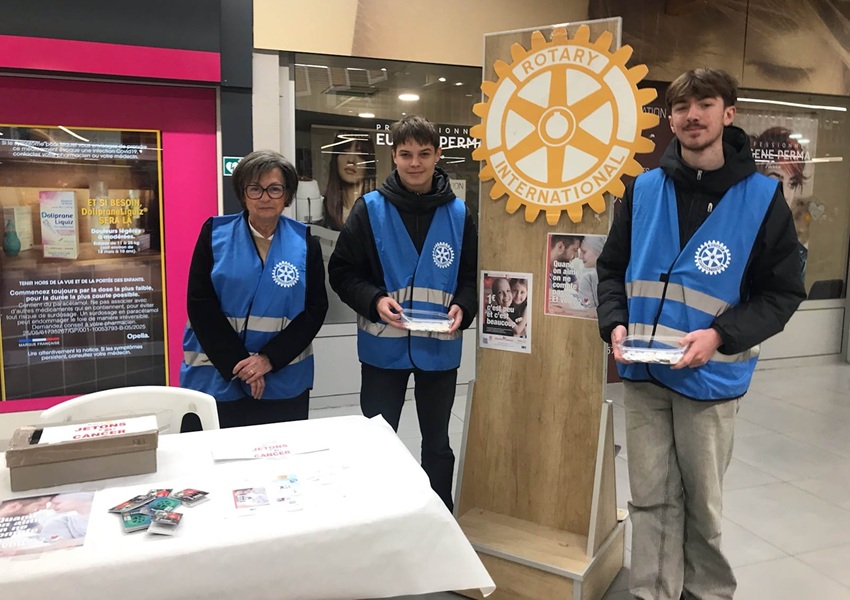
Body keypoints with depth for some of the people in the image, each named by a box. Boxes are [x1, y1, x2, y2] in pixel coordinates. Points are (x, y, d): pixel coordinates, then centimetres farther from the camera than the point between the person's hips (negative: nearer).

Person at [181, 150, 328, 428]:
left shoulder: (305, 242, 1)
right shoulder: (215, 234, -1)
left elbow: (315, 309, -1)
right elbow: (200, 305, -5)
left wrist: (270, 359, -12)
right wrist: (237, 363, -13)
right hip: (218, 379, -1)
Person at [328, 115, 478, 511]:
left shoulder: (458, 213, 1)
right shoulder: (369, 209, -5)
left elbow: (473, 275, 6)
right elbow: (341, 271, -3)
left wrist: (462, 307, -13)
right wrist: (374, 300, -20)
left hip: (440, 348, 2)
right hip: (383, 348, -1)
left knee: (437, 442, 18)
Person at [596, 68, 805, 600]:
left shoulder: (762, 197, -5)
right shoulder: (644, 189, 3)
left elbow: (784, 293, -3)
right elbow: (613, 268, 9)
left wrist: (720, 336, -18)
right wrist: (615, 325, -8)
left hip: (711, 377, -2)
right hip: (642, 374, 2)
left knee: (703, 502, 15)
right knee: (651, 499, 11)